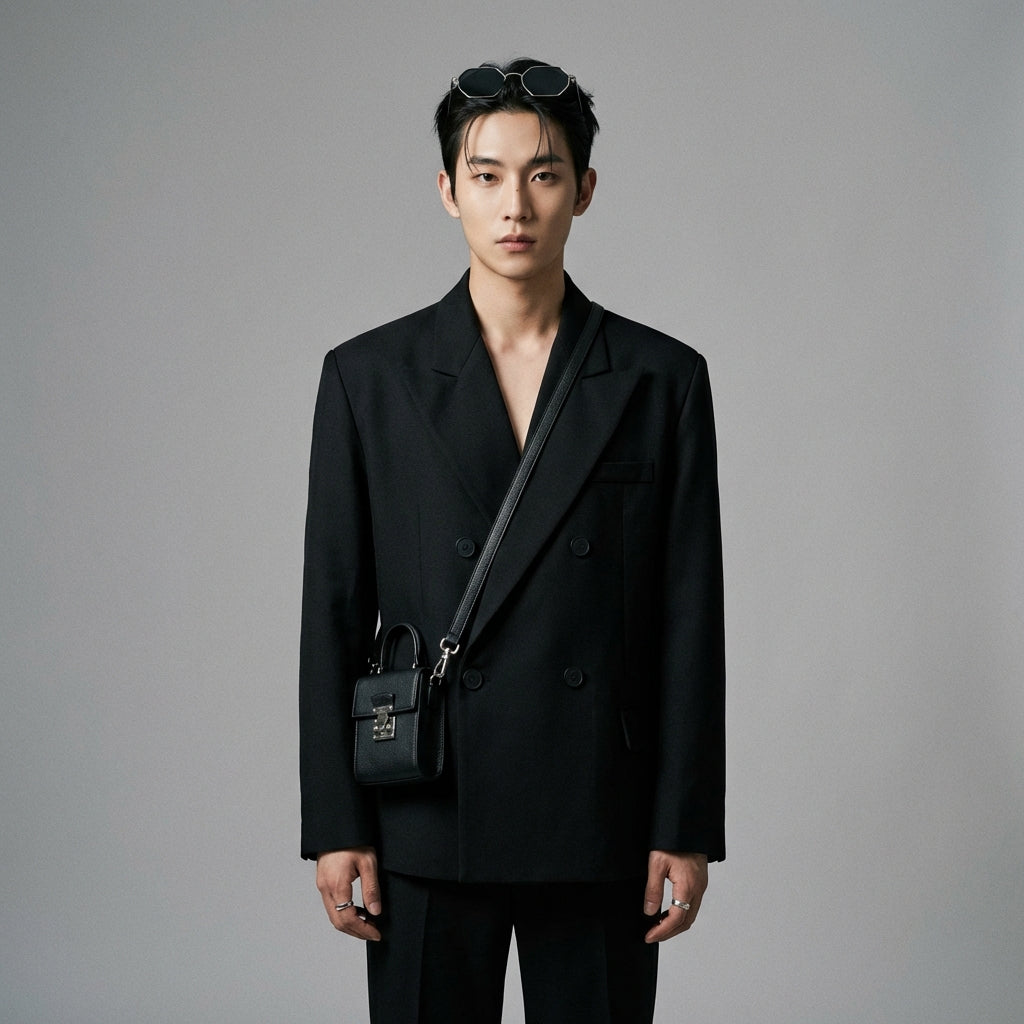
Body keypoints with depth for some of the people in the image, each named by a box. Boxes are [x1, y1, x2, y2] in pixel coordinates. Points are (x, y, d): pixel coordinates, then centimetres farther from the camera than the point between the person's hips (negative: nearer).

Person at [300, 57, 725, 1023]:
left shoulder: (661, 379, 2)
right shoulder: (368, 375, 2)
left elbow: (690, 617, 2)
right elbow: (334, 613, 1)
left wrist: (688, 829, -2)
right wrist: (335, 826, -2)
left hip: (600, 828, 0)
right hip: (427, 820, 0)